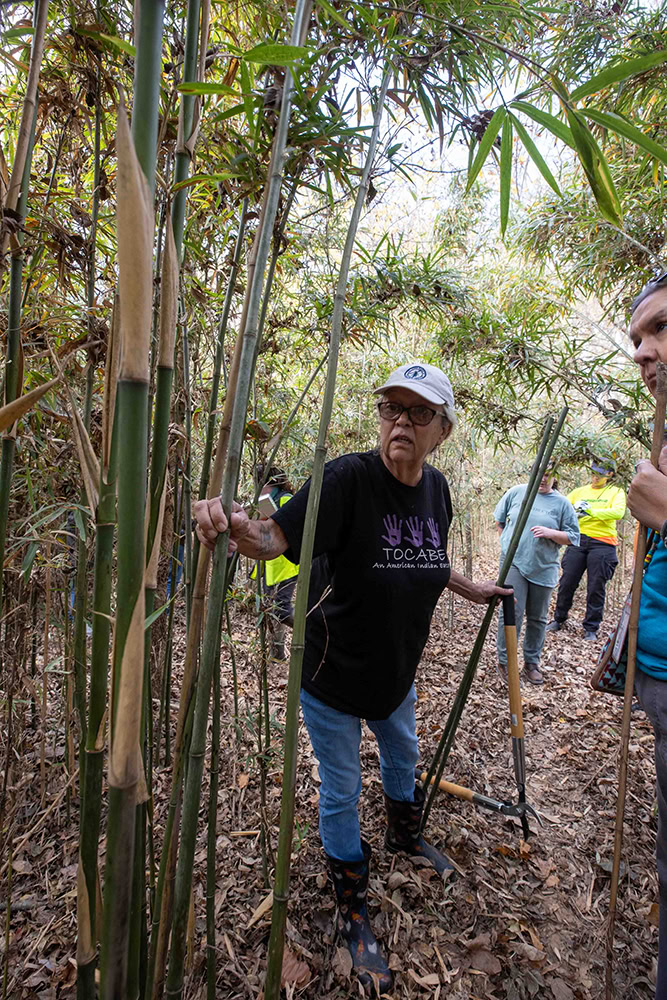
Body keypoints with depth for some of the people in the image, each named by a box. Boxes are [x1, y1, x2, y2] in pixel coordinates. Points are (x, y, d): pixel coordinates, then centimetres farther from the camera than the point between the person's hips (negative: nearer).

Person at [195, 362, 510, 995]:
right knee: (341, 792, 14)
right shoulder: (348, 478, -27)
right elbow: (275, 539, -32)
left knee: (403, 754, 31)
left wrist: (470, 590, 19)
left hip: (396, 673, 7)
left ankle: (404, 834, 65)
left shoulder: (436, 488, -6)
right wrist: (237, 528, -53)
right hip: (332, 678, -6)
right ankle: (352, 912, 43)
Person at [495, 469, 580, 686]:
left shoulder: (562, 503, 2)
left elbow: (573, 537, 2)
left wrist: (551, 533, -15)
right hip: (514, 563, -1)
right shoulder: (516, 492, 4)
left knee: (537, 618, 11)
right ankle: (504, 661, 4)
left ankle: (532, 663, 26)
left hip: (544, 569, 2)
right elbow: (500, 519, 16)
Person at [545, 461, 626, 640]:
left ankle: (591, 628, 14)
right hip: (578, 540, 3)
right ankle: (559, 619, 20)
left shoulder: (616, 492, 7)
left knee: (596, 588, 1)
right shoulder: (580, 491, 15)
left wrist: (592, 511, -22)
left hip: (602, 543, -2)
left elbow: (618, 512, -12)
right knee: (567, 582, 3)